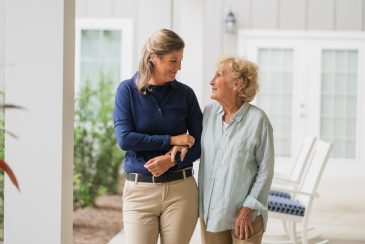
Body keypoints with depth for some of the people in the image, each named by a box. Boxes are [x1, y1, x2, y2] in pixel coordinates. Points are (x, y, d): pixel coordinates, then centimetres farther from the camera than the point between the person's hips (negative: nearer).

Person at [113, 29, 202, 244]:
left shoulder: (185, 94, 4)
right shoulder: (128, 90, -1)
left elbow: (201, 143, 5)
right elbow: (125, 139, -10)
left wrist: (172, 160, -13)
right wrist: (172, 140, -11)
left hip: (181, 189, 2)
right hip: (140, 189, -2)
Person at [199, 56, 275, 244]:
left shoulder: (257, 119, -11)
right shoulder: (209, 112, 3)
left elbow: (266, 170, -8)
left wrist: (248, 208, -11)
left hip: (244, 214, -4)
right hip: (210, 211, 4)